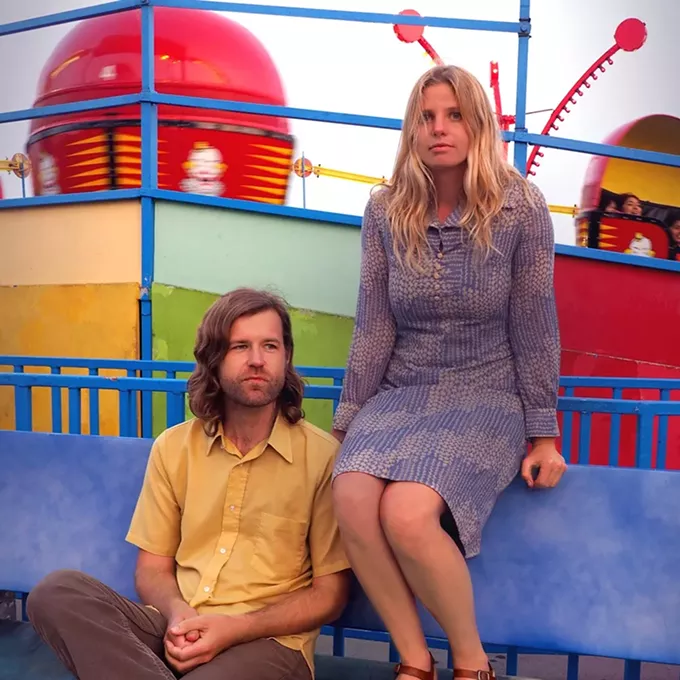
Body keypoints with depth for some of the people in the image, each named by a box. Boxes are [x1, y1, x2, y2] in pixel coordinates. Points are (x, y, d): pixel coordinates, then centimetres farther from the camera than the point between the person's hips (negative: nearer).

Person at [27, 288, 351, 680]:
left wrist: (236, 627, -17)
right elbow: (153, 568, 10)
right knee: (57, 592, -21)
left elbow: (330, 593, -3)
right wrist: (178, 614, -14)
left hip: (270, 640, -6)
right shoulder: (173, 447, 8)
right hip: (178, 631, 6)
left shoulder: (322, 455, -6)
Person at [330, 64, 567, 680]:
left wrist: (544, 435, -1)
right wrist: (347, 422, 3)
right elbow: (373, 326, 3)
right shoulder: (386, 210, 2)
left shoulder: (521, 207, -5)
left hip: (487, 400, -3)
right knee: (351, 500, -27)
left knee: (406, 512, -29)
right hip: (401, 395, 3)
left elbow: (533, 327, -2)